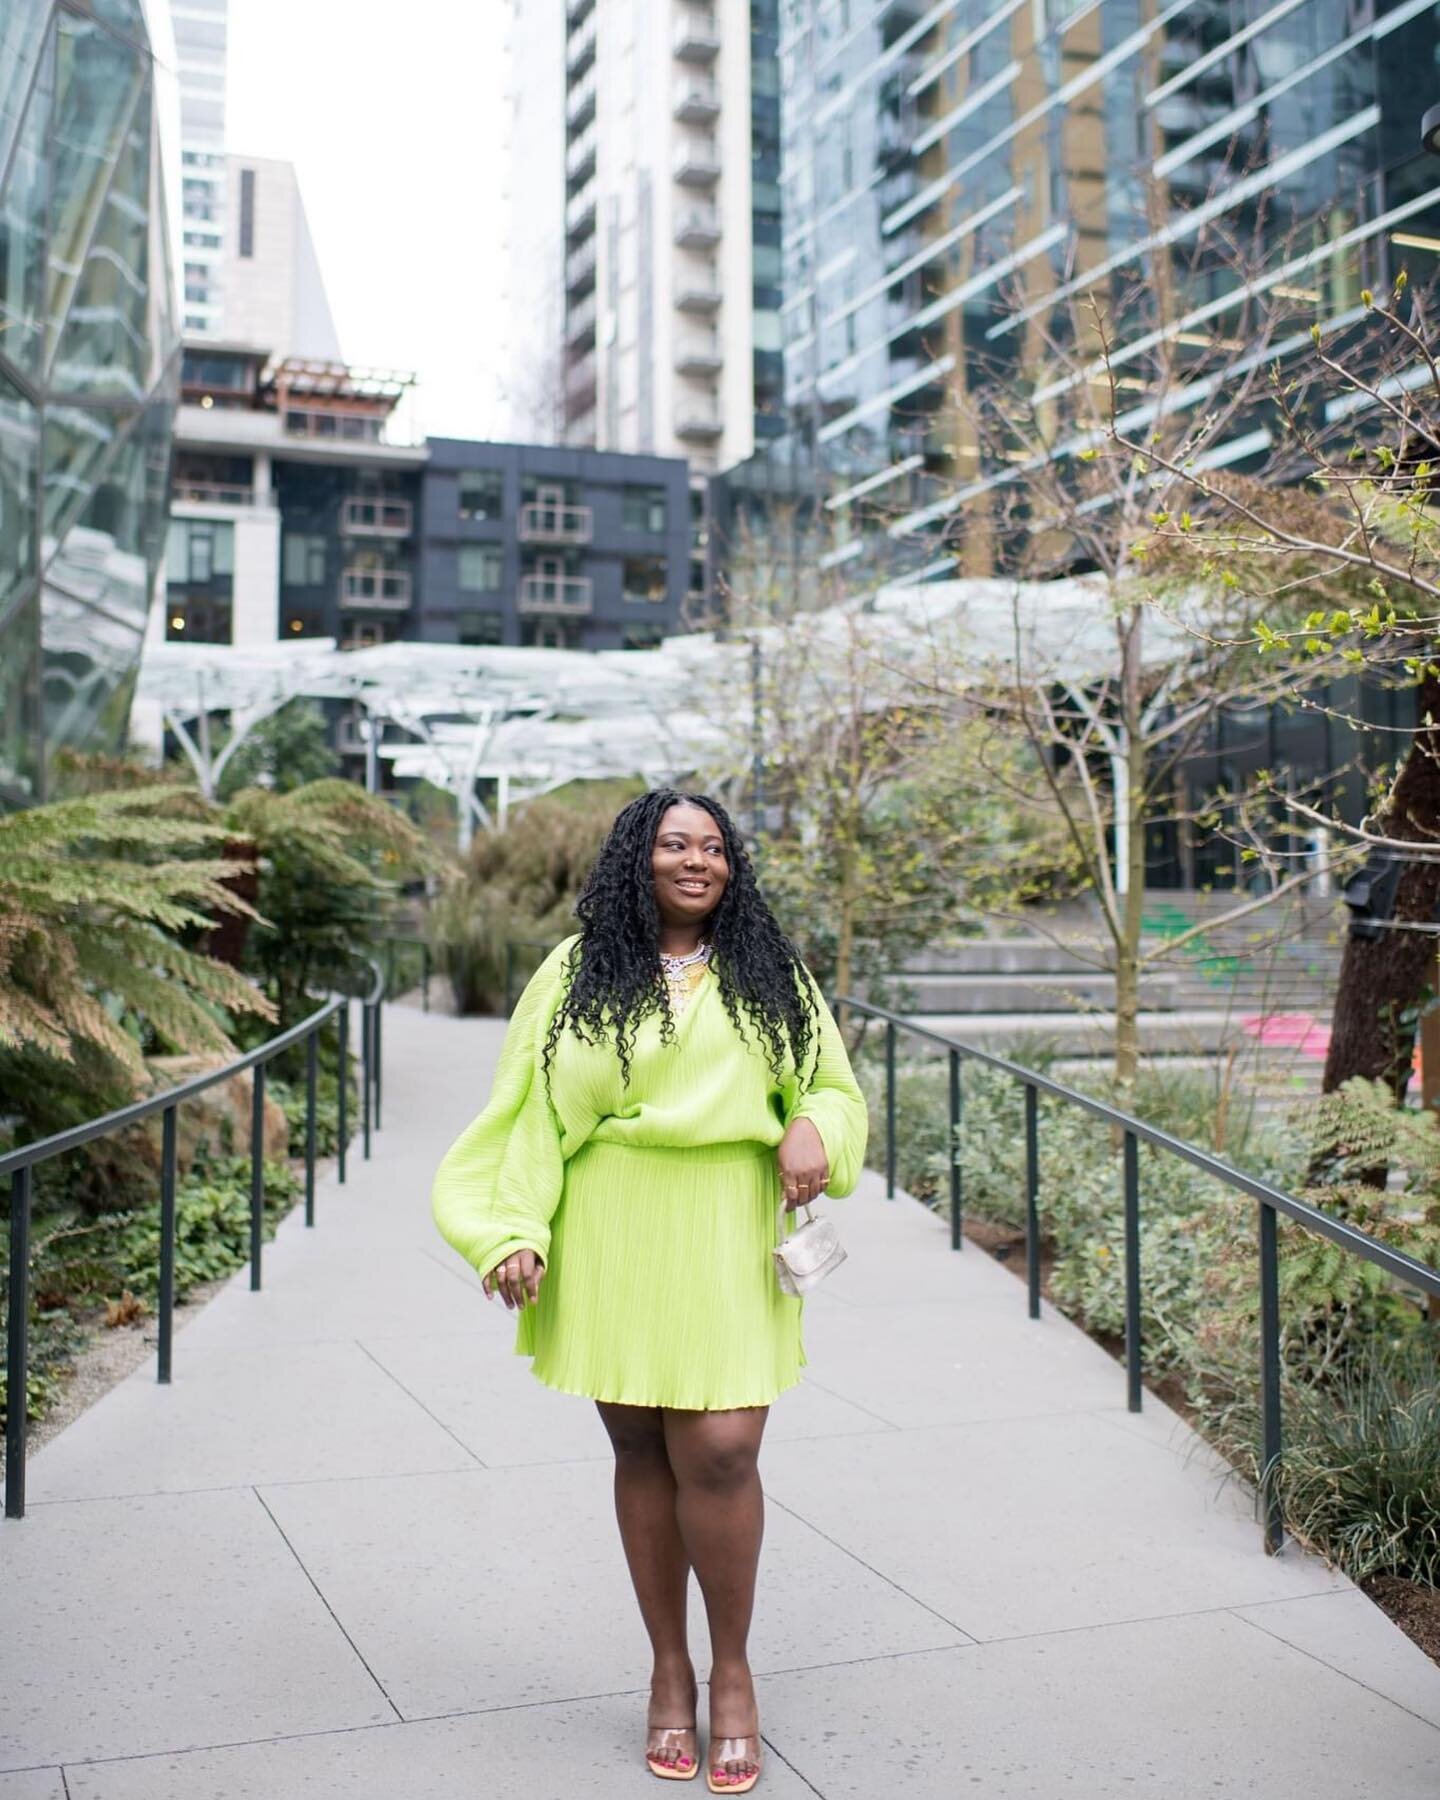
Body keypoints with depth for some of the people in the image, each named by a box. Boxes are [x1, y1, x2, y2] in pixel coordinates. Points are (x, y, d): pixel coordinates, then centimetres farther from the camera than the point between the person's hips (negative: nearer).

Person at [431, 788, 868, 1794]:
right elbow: (534, 1113, 5)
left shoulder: (770, 975, 11)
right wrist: (516, 1233, -4)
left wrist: (815, 1127, -8)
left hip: (728, 1240, 0)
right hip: (613, 1242, 0)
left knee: (720, 1451, -8)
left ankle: (732, 1670, 14)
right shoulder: (578, 974, 7)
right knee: (643, 1452, 7)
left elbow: (833, 1088, 15)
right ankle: (670, 1668, 24)